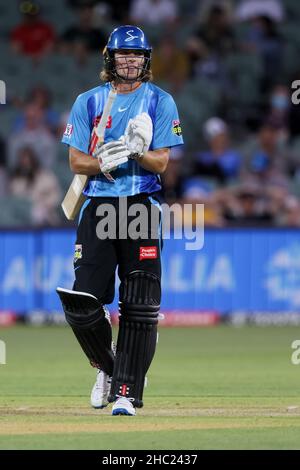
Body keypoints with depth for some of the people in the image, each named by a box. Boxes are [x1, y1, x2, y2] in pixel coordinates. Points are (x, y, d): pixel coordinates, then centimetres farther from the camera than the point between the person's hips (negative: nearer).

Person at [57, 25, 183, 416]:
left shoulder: (161, 102, 6)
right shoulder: (88, 102, 11)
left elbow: (162, 162, -2)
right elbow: (76, 161, 4)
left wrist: (139, 152, -24)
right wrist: (103, 163, -17)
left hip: (142, 206, -1)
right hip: (98, 206, 1)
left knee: (139, 306, -9)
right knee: (81, 302, -9)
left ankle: (126, 392, -7)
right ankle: (107, 366, 18)